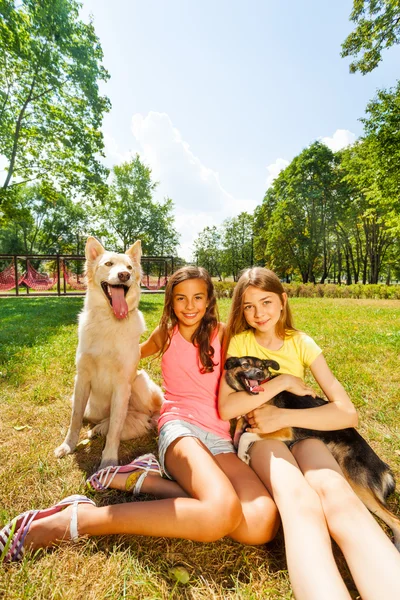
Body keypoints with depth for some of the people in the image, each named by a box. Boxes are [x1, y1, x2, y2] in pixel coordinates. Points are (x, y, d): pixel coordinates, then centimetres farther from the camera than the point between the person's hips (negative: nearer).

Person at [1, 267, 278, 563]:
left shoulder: (222, 333, 9)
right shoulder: (166, 334, 11)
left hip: (221, 437, 3)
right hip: (180, 425, -2)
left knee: (263, 525, -27)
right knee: (221, 514, -34)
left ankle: (143, 478, -15)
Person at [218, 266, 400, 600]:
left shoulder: (301, 343, 5)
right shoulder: (240, 342, 1)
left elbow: (348, 413, -4)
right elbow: (226, 408, -12)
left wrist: (284, 416, -17)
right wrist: (283, 381, -13)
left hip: (302, 433, 2)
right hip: (259, 435, -1)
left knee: (337, 493, -34)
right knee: (300, 501, -36)